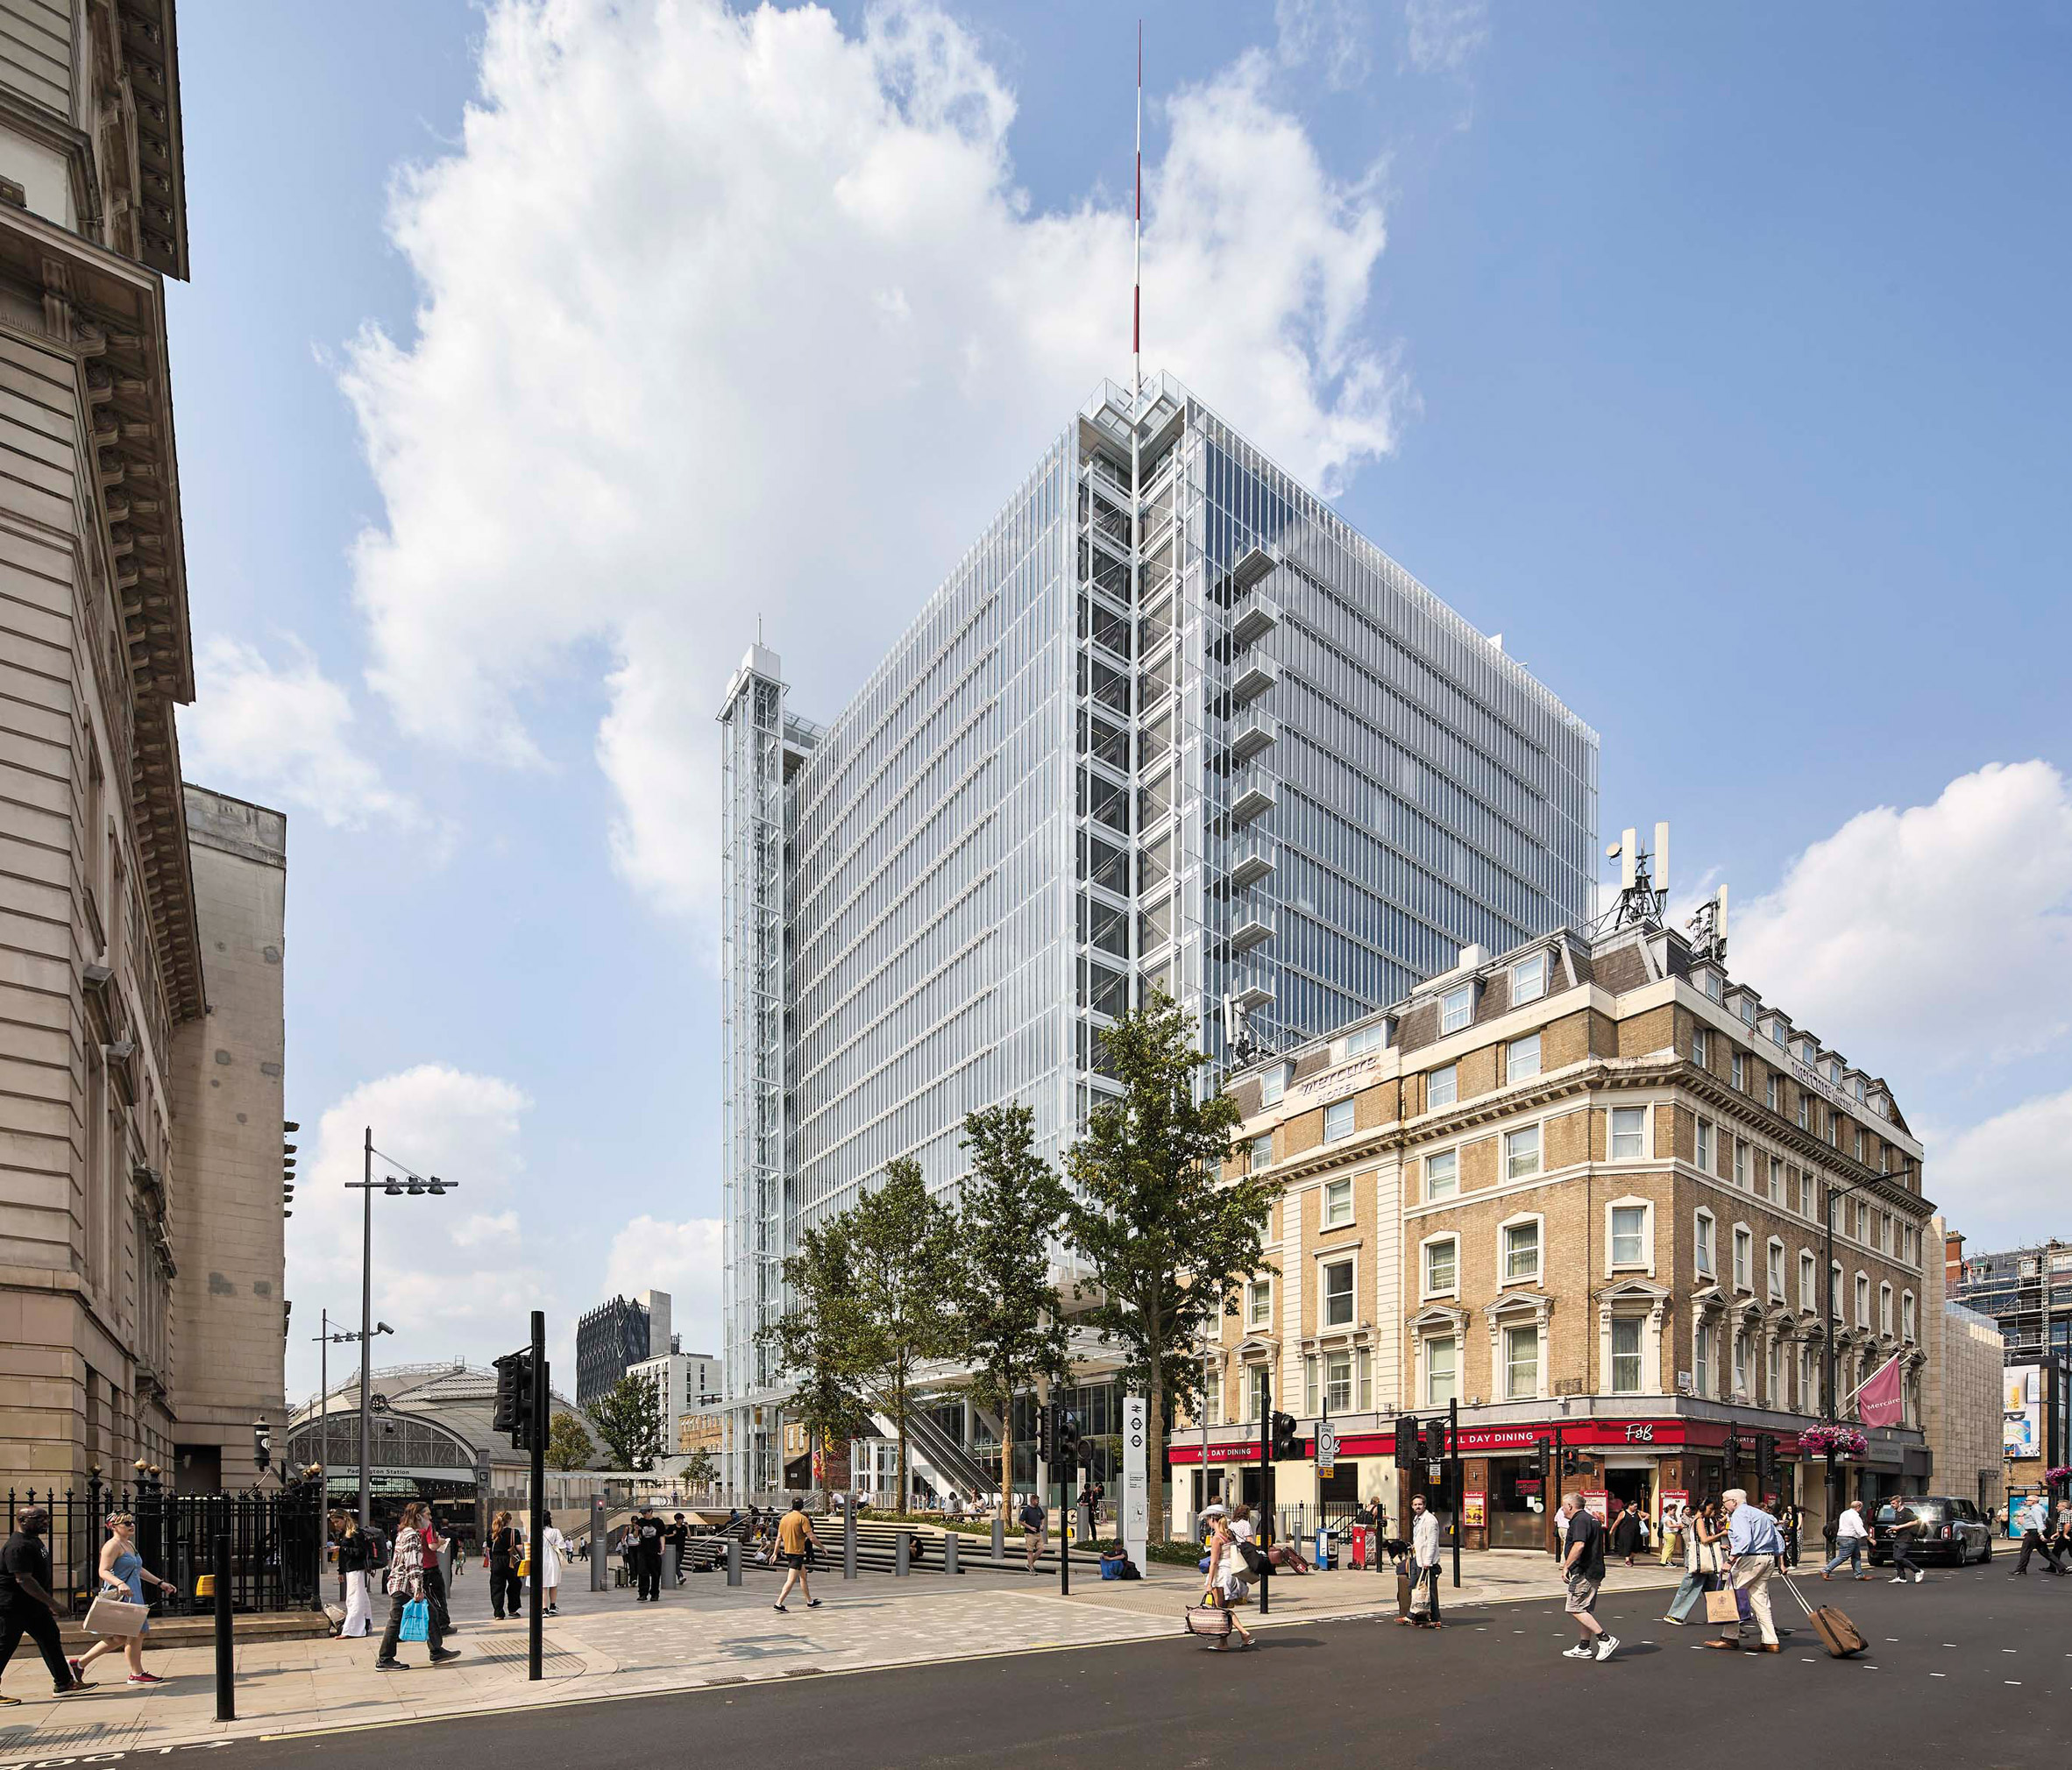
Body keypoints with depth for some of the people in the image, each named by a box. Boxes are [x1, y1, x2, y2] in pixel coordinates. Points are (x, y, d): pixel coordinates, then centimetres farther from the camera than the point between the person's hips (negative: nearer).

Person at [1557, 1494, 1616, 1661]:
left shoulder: (1580, 1520, -14)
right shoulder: (1591, 1519, 18)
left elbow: (1579, 1546, -25)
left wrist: (1566, 1567, -22)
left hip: (1583, 1572, -11)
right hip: (1593, 1572, 11)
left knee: (1576, 1609, -10)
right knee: (1584, 1610, 13)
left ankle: (1605, 1639, -13)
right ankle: (1584, 1648, 16)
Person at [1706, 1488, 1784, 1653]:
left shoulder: (1740, 1514, -7)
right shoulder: (1762, 1514, 22)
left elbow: (1744, 1539, -22)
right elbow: (1778, 1539, 22)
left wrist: (1731, 1560, -24)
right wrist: (1780, 1562, 25)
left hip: (1750, 1559, -9)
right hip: (1768, 1559, 9)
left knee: (1731, 1594, -2)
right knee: (1760, 1599, 10)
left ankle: (1731, 1638, -1)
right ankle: (1770, 1641, 5)